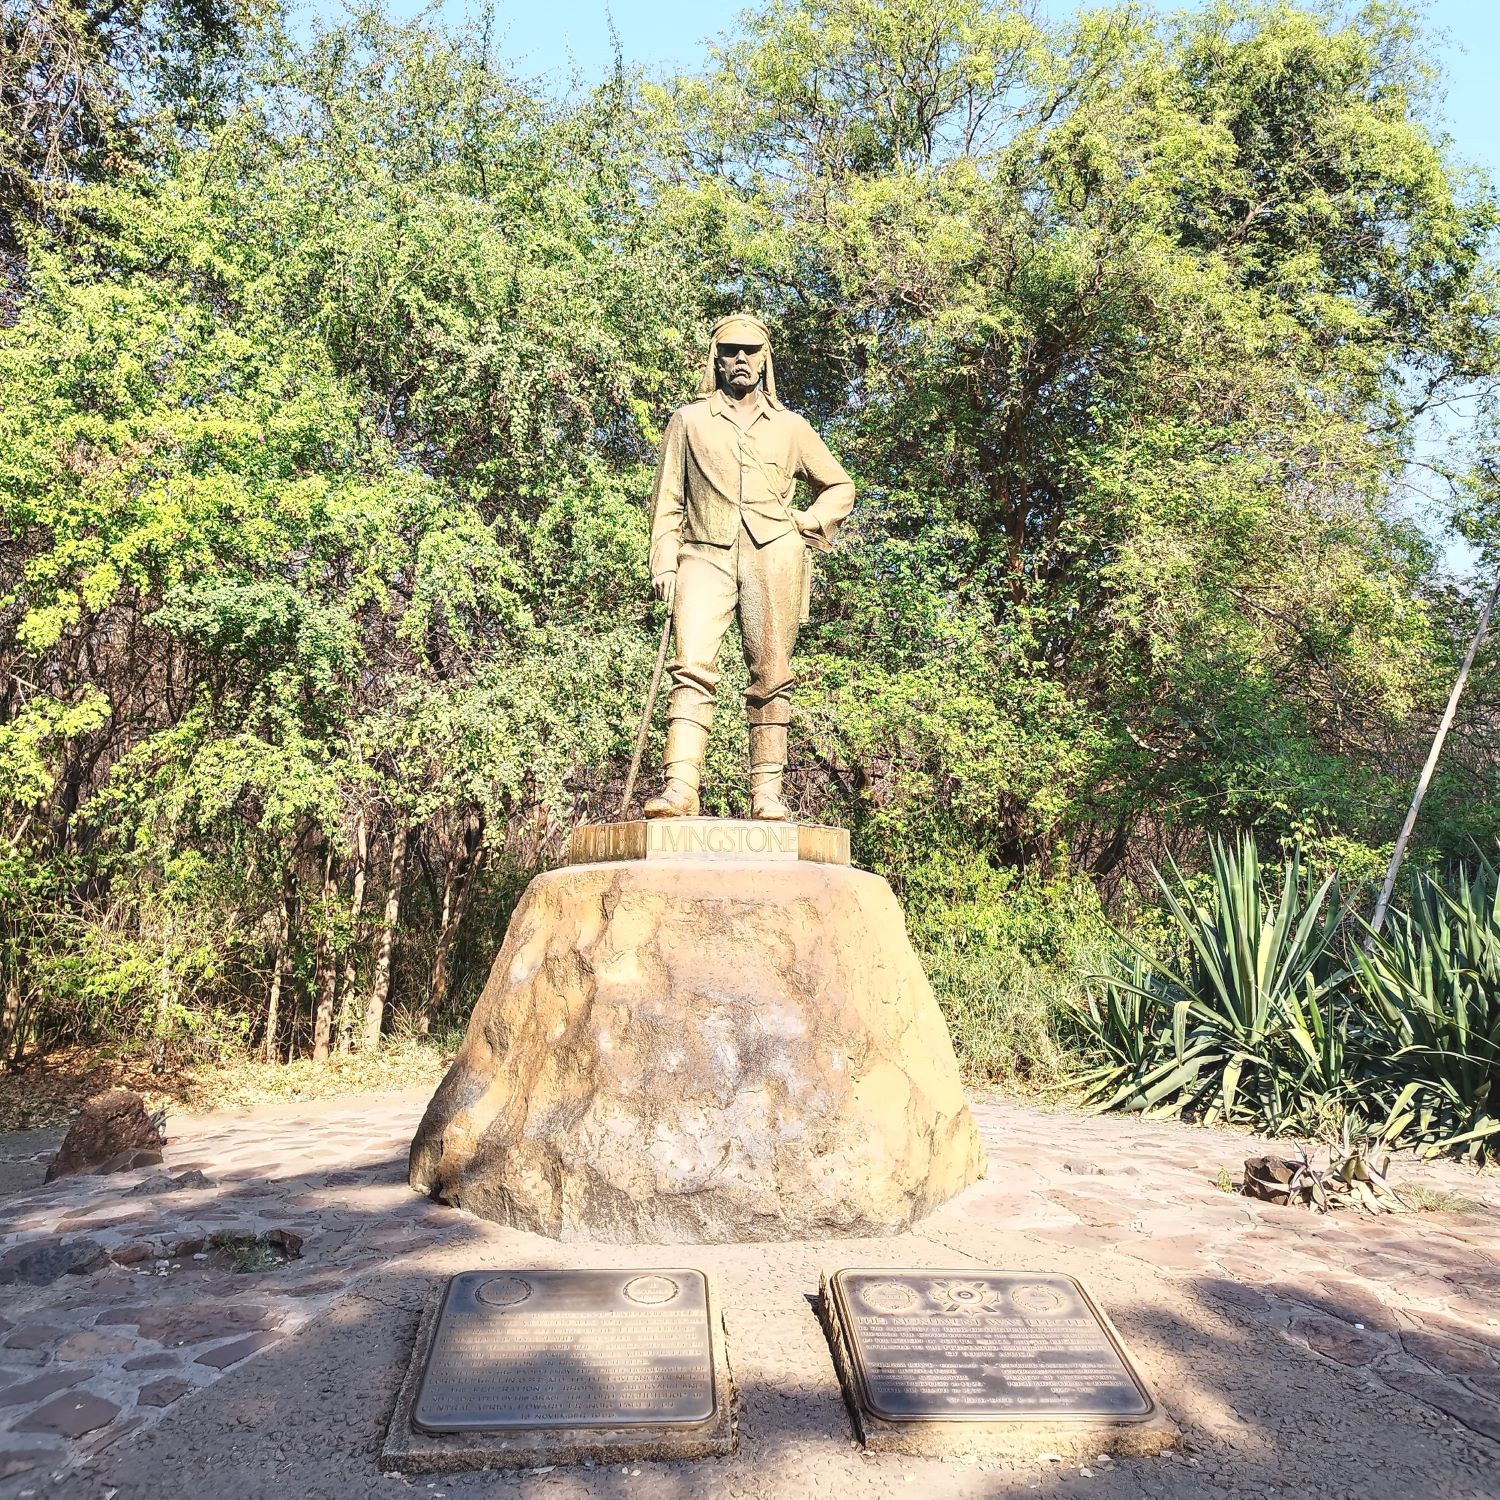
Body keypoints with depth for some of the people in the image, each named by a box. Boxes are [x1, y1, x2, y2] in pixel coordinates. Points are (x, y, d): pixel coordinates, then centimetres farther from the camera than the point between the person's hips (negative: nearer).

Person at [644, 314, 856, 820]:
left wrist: (809, 522, 7)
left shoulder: (791, 426, 21)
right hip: (706, 555, -1)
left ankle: (767, 793, -5)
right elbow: (667, 499, 15)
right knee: (692, 667, -18)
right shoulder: (688, 420, 20)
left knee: (770, 678, -6)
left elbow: (840, 486, 27)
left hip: (773, 556, 1)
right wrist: (663, 563, 2)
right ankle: (680, 786, -25)